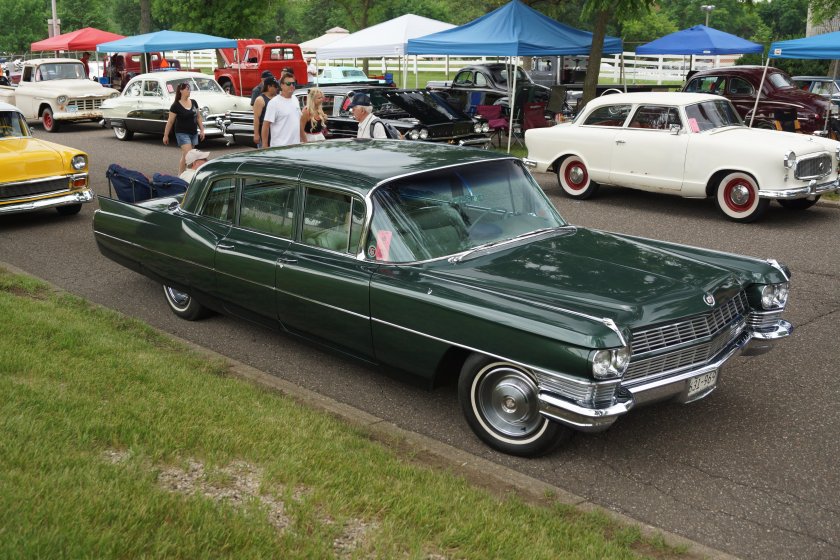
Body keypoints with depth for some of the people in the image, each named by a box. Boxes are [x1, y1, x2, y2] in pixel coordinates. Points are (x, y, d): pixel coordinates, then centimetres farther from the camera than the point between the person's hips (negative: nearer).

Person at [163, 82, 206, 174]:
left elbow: (198, 117, 14)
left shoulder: (193, 102, 6)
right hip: (182, 133, -5)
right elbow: (170, 121, -5)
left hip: (194, 133, 5)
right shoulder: (176, 106, -9)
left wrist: (202, 130, 8)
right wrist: (166, 135, -2)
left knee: (184, 156, 10)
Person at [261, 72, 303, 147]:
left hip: (296, 146, 7)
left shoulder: (295, 100, 13)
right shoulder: (274, 103, -10)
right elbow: (266, 125, -11)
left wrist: (304, 140, 18)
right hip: (280, 147, -7)